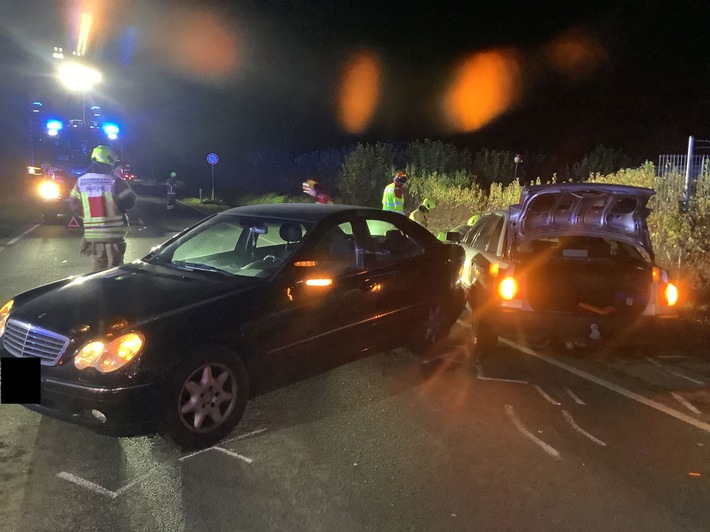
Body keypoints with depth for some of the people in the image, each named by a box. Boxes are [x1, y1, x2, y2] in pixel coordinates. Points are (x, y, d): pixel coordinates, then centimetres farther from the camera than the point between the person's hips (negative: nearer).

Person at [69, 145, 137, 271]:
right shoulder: (115, 181, -11)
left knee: (99, 266, 19)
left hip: (91, 234, 5)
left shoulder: (81, 181, 3)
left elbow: (74, 205, 8)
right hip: (113, 234, -5)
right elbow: (130, 201, -5)